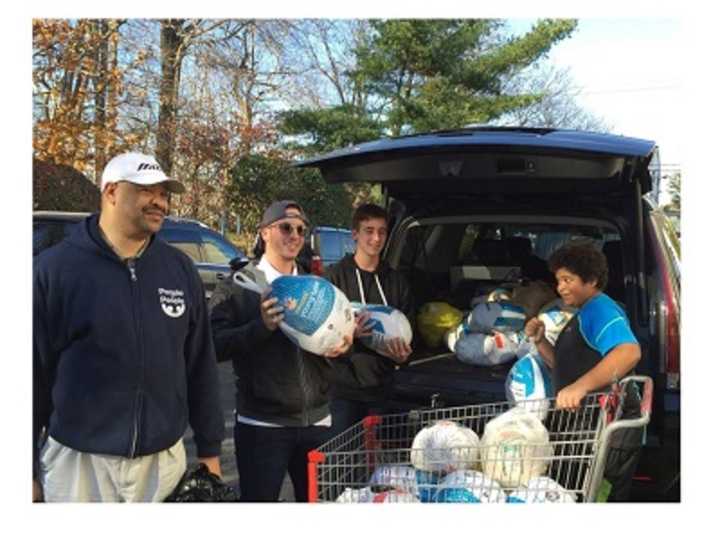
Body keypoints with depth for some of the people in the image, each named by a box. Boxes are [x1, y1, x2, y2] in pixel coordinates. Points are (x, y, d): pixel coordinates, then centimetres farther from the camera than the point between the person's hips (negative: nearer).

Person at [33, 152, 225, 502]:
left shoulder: (180, 269, 4)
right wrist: (28, 468, -3)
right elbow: (34, 372, -5)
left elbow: (201, 366, 7)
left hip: (163, 459, 3)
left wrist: (209, 448, 8)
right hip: (78, 460, -3)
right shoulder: (55, 267, -7)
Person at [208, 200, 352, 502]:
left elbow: (337, 332, 16)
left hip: (316, 420, 5)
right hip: (262, 424, -5)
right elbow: (216, 345, -13)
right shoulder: (238, 286, -4)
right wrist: (261, 326, -26)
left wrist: (343, 344, -6)